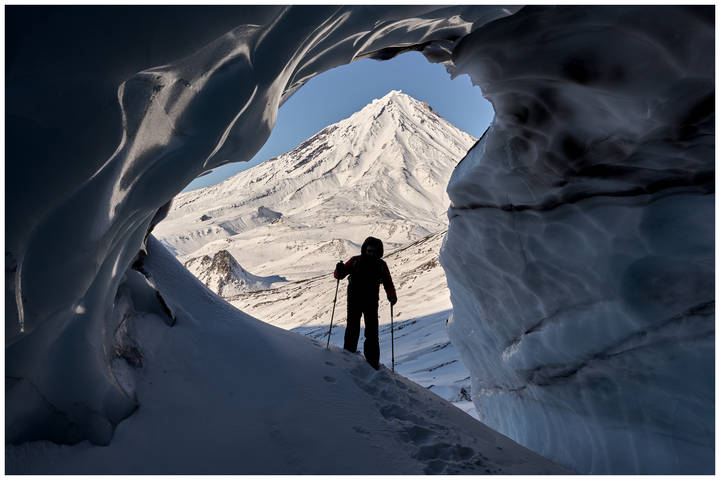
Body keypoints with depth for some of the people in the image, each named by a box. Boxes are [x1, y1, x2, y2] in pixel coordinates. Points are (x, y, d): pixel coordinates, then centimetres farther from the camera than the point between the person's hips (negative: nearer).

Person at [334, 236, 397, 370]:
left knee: (372, 333, 0)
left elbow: (388, 283, 2)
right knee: (352, 330, 4)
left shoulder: (381, 265, 1)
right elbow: (339, 275, -1)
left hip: (371, 302, 1)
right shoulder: (355, 261, -2)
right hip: (354, 301, 0)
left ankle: (373, 361, 7)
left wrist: (392, 296, -18)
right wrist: (339, 269, -25)